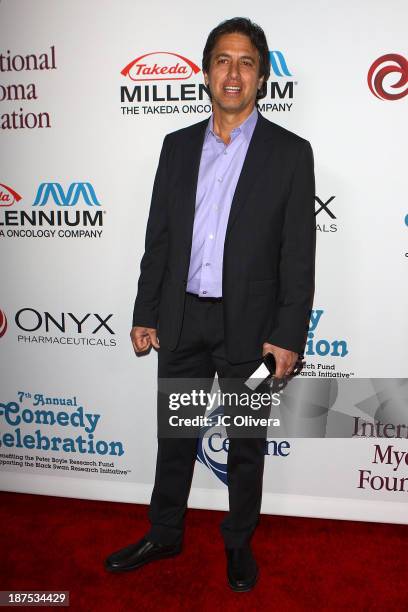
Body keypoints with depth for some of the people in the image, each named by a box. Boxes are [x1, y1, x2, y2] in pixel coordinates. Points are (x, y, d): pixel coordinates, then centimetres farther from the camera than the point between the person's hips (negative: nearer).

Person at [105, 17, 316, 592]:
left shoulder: (290, 152, -3)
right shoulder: (178, 146, 7)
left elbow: (298, 254, -6)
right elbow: (158, 237, 8)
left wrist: (288, 337, -10)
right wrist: (145, 314, 5)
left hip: (249, 325, -3)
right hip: (181, 319, 3)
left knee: (246, 442, 14)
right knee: (175, 435, 16)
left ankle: (239, 541, 36)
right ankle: (164, 535, 37)